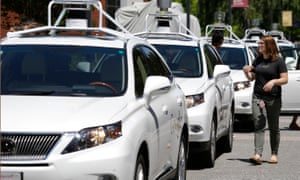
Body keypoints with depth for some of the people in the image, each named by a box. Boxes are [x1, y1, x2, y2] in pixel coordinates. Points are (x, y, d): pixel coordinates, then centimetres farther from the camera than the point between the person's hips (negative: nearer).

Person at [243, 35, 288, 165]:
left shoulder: (278, 61, -3)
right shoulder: (258, 60, 11)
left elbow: (285, 79, -7)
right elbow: (252, 77, 18)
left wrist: (274, 81, -24)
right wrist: (246, 72, -2)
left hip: (273, 99, -3)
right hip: (258, 97, 3)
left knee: (274, 127, 7)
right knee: (258, 125, -9)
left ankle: (274, 154, 18)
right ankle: (257, 155, -18)